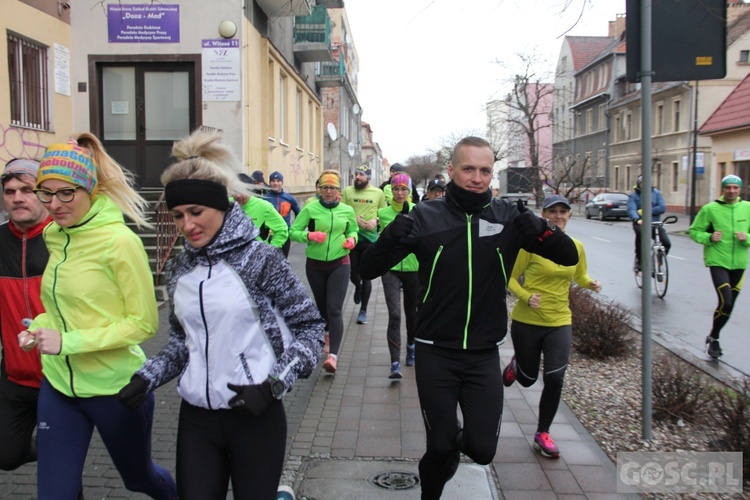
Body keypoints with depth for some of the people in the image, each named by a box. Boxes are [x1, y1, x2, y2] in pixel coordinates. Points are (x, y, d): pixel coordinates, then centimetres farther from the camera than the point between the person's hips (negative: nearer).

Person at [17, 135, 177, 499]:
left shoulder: (119, 241, -19)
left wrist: (68, 341, -23)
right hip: (59, 383, 5)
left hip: (116, 386, -5)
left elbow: (144, 323, -17)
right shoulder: (53, 235, 1)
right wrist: (40, 327, -4)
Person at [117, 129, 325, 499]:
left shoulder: (260, 260, -10)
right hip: (195, 418, 5)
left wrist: (272, 385, -16)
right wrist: (146, 378, 2)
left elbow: (310, 327, -7)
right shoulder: (179, 270, 5)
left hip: (255, 416, -4)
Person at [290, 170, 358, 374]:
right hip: (315, 265, 1)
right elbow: (293, 232, -4)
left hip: (339, 264, -1)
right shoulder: (310, 208, -4)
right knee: (322, 306, 16)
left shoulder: (347, 211, 2)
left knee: (335, 308, -12)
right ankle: (328, 334, 45)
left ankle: (333, 355, -18)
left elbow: (353, 230, 18)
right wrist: (310, 235, -23)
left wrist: (352, 239, -5)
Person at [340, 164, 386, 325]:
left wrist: (375, 220, -12)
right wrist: (353, 219, -17)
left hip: (370, 238, 0)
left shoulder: (378, 193, 2)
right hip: (351, 237, 1)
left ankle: (363, 310, 15)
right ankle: (358, 287, 48)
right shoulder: (347, 191, 0)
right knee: (353, 272, 10)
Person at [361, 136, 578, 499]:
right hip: (435, 353, -1)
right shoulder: (425, 217, -8)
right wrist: (393, 236, -30)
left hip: (484, 353, 2)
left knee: (481, 450, 2)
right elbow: (369, 270, -10)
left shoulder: (508, 217, -3)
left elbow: (569, 256, -5)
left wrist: (537, 228, -24)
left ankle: (458, 440, 37)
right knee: (441, 447, 6)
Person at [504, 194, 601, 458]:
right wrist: (526, 296, -23)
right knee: (528, 378, 11)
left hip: (559, 322, 3)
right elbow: (511, 278, -6)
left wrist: (591, 283, -4)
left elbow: (580, 275, 19)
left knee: (555, 379, -7)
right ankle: (515, 364, 50)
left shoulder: (576, 246, 3)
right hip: (527, 321, -2)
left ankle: (542, 434, 13)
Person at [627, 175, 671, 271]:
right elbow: (631, 210, -15)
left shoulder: (656, 193, 8)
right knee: (640, 232, -37)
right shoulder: (633, 195, 2)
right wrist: (637, 219, -36)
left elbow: (662, 207, -4)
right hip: (640, 223, -2)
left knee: (666, 243, -14)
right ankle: (639, 260, -19)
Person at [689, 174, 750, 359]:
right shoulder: (710, 209, -6)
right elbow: (694, 231, 0)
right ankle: (713, 338, 5)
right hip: (718, 261, -4)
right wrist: (709, 238, -18)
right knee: (726, 302, -17)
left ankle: (713, 337, 32)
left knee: (729, 305, 12)